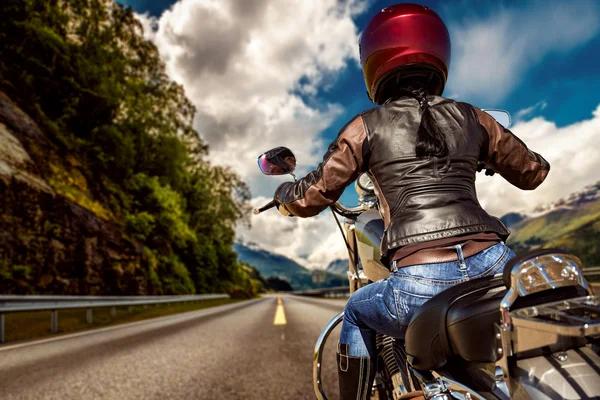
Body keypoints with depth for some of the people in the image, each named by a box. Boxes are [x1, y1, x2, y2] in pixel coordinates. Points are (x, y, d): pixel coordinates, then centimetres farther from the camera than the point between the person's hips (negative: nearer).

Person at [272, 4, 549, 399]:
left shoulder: (367, 126, 6)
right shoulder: (471, 117, 13)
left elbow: (312, 197, 8)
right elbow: (533, 171, 25)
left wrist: (284, 193, 30)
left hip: (420, 286, -3)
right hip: (494, 266, 4)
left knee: (356, 312, 29)